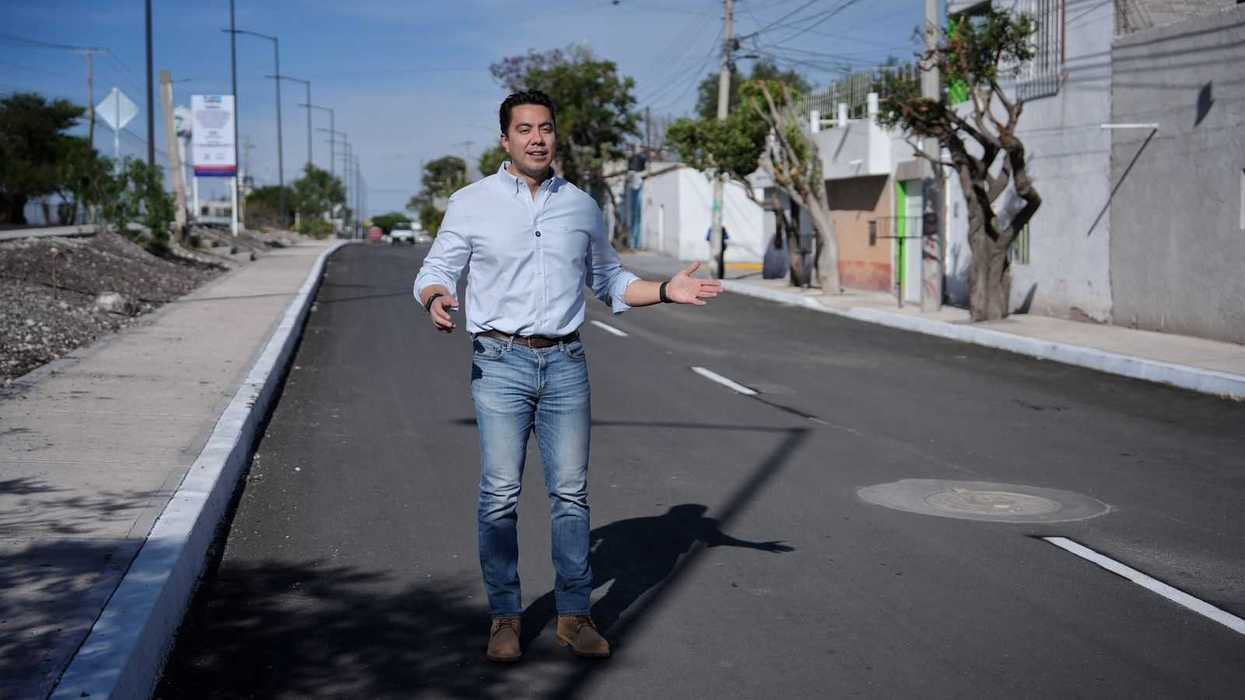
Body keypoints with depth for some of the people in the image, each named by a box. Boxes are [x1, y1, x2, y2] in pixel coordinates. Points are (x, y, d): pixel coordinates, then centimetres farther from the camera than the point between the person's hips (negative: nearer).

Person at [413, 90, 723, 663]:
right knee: (500, 493, -4)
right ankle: (504, 617, 8)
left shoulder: (582, 207, 11)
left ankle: (574, 615, 12)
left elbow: (608, 281, 20)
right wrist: (437, 300, -21)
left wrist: (666, 291, 4)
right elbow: (435, 271, 3)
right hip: (500, 362, -2)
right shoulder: (471, 203, 2)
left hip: (566, 363, 3)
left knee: (570, 491, 3)